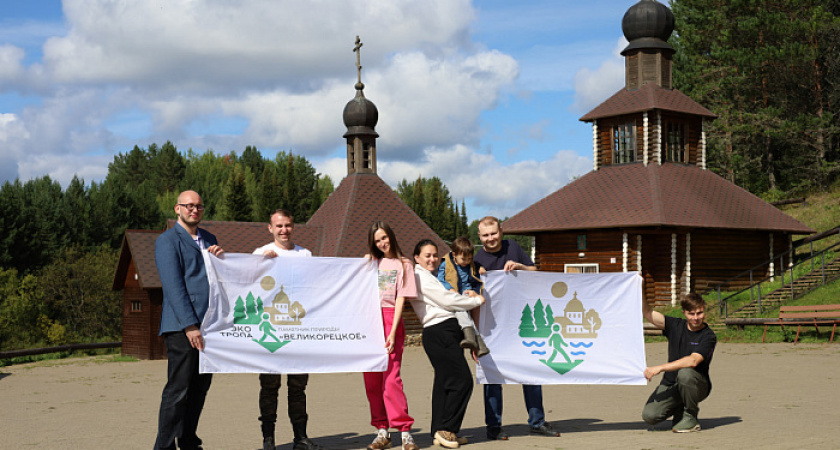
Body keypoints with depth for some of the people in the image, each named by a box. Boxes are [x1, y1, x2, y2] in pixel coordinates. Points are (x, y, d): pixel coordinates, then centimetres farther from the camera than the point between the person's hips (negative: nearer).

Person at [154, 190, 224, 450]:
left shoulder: (209, 240, 20)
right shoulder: (167, 241, -1)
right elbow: (173, 286, -10)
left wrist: (220, 258, 1)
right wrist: (190, 326, -18)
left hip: (209, 325, 7)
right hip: (182, 327, -7)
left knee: (200, 388, 10)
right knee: (178, 390, -7)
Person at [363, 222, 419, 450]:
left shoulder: (403, 265, 8)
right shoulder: (369, 261, 21)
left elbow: (400, 299, 0)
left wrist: (393, 331, -10)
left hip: (390, 318, -4)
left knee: (391, 378, -13)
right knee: (371, 379, 0)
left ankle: (405, 431, -12)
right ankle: (382, 431, 6)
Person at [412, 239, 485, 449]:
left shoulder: (430, 277, 25)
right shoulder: (420, 276, -7)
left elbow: (446, 299, 21)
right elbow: (446, 300, -11)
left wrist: (465, 296, 2)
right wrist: (476, 300, 0)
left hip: (447, 332, 10)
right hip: (439, 332, -10)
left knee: (444, 382, 9)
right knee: (462, 380, -12)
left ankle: (440, 432, 12)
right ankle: (446, 429, -7)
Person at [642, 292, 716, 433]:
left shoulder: (708, 336, -10)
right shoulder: (676, 326, 4)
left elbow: (693, 361, -25)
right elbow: (648, 313, -2)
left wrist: (660, 368, -29)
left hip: (697, 385, -4)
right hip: (670, 384, 4)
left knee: (685, 373, -38)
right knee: (649, 415, -18)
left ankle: (690, 416, -12)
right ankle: (679, 409, 16)